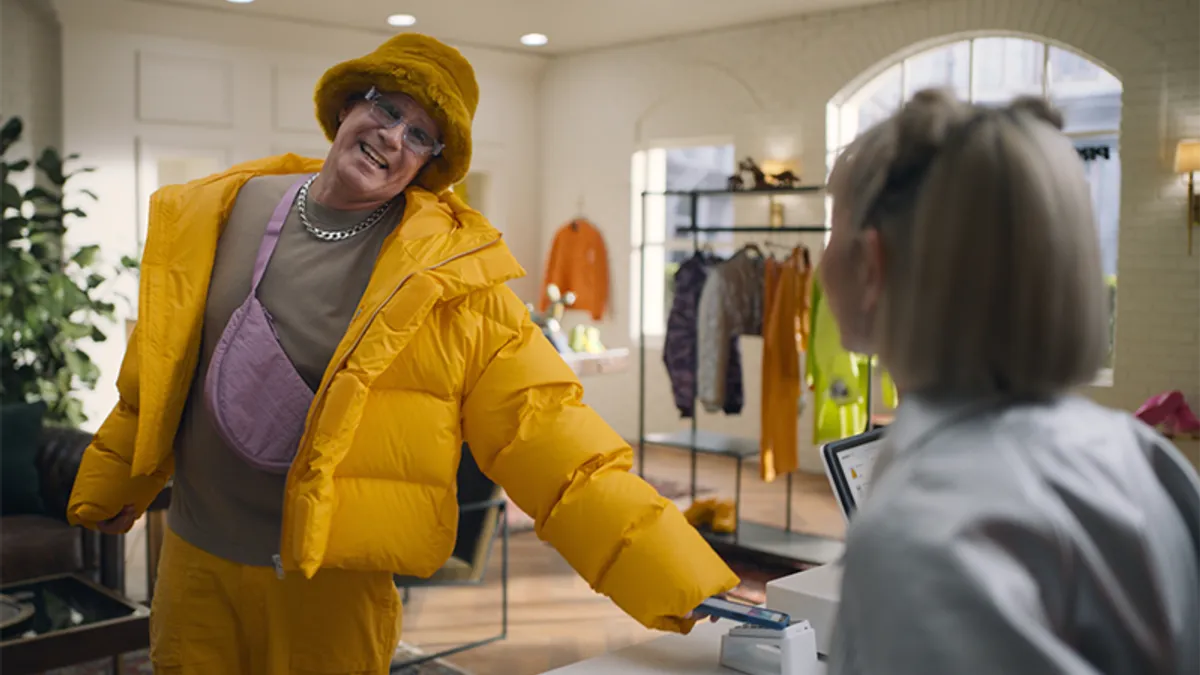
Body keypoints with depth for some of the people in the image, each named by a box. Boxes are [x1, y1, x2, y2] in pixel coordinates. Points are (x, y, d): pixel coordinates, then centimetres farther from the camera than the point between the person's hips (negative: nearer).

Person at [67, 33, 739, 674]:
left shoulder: (448, 273, -14)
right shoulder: (219, 215, -1)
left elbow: (543, 428, -18)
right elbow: (155, 379, 10)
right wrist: (111, 485, 22)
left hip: (332, 583, -3)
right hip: (196, 559, 3)